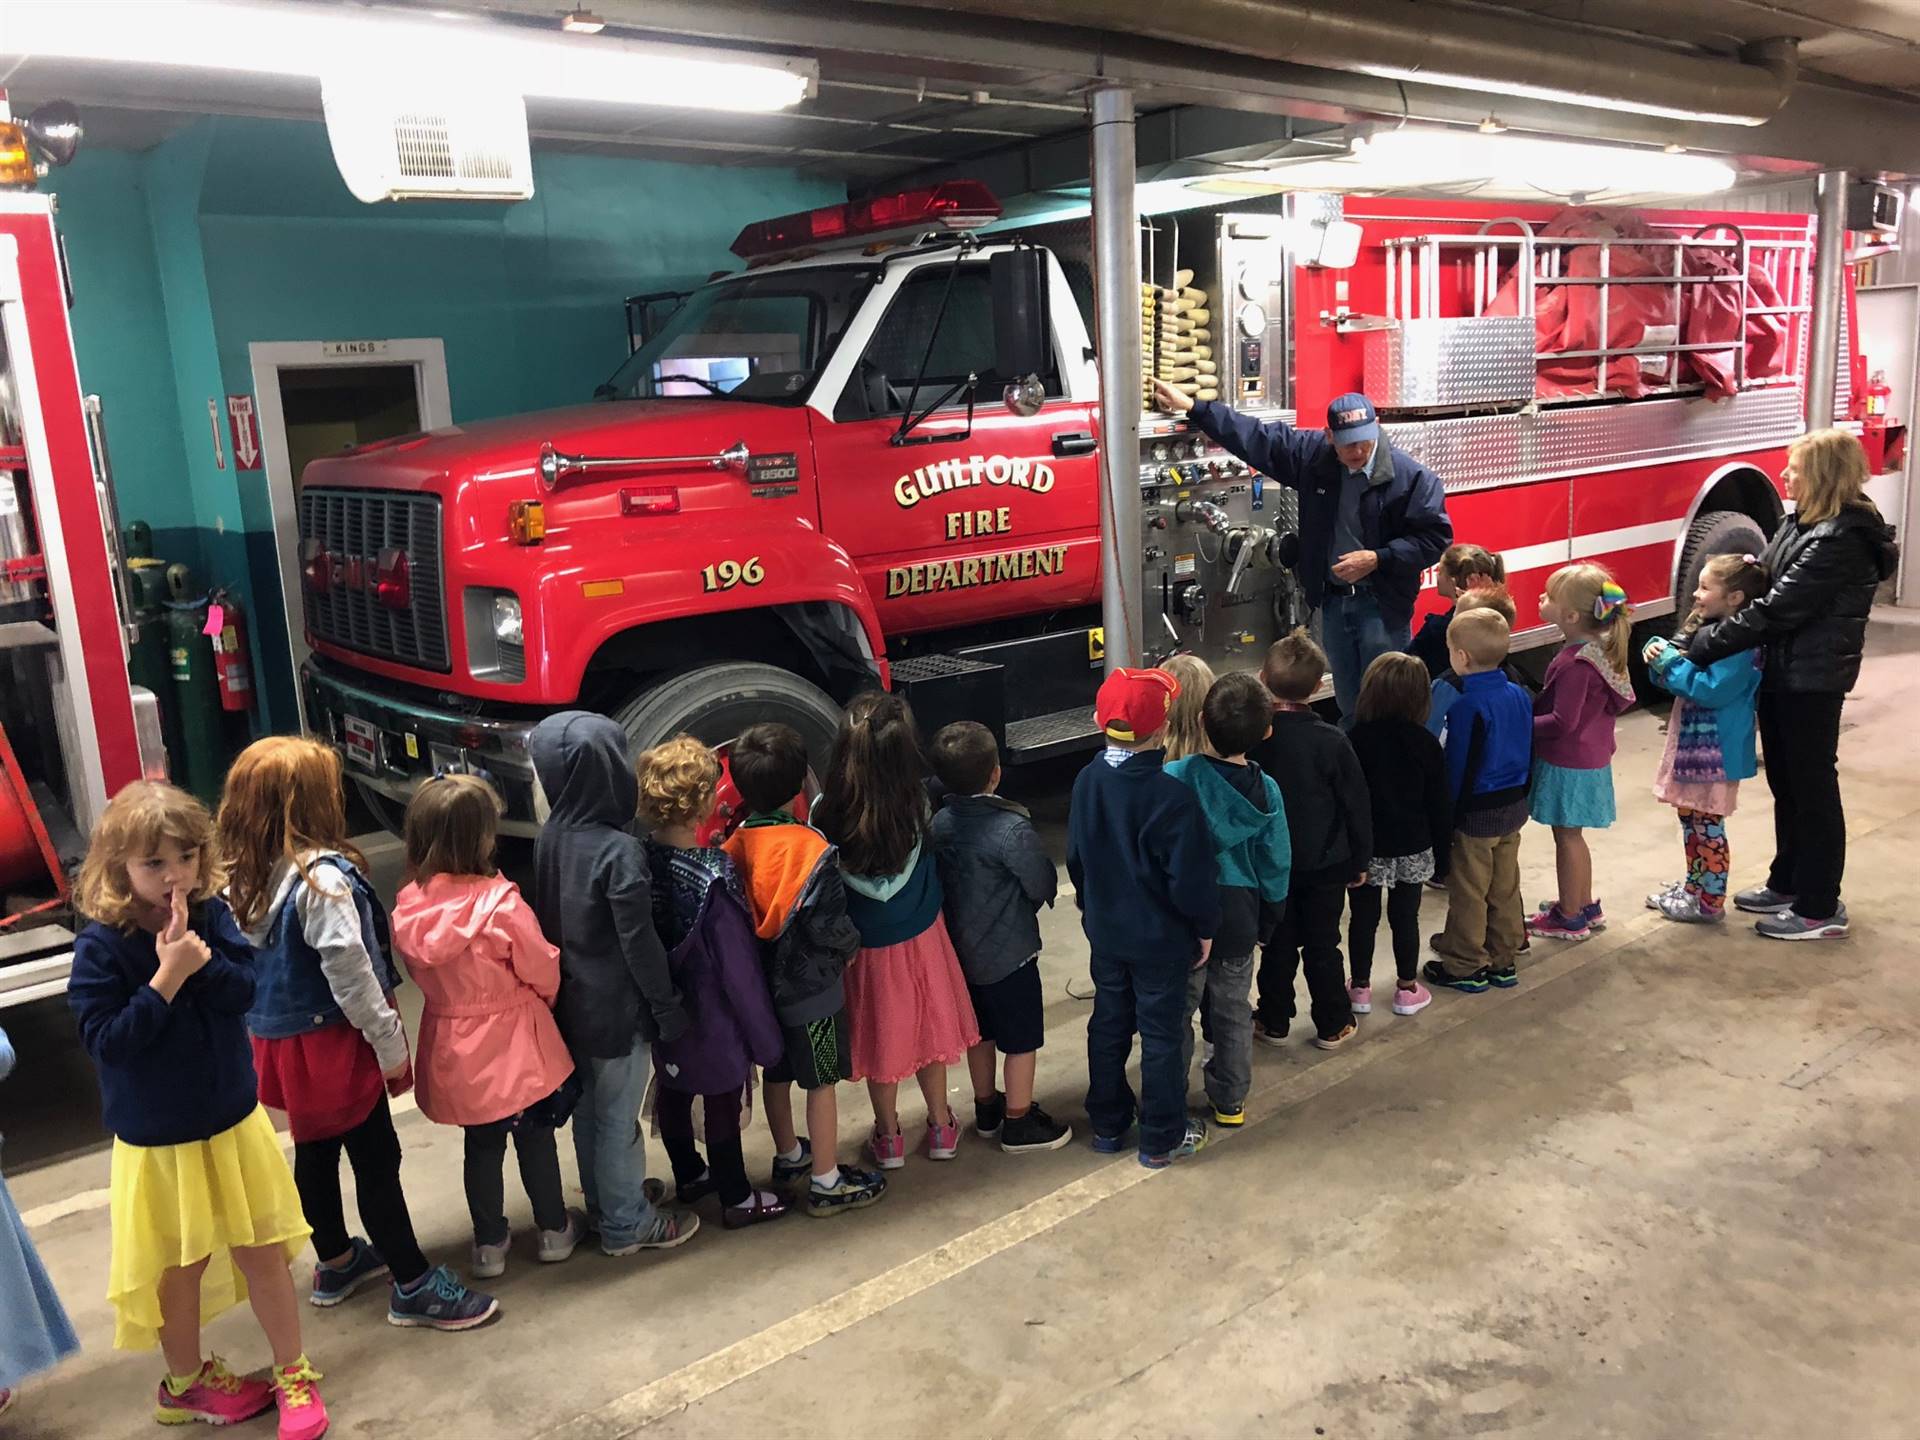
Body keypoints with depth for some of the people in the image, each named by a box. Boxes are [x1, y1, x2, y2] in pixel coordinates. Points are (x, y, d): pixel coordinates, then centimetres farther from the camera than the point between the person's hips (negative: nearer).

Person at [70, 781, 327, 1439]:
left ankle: (293, 1374, 28)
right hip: (157, 1139, -3)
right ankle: (185, 1383, 39)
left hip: (234, 1120, 3)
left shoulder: (212, 916, -8)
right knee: (180, 1266, 15)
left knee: (263, 1251, 11)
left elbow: (246, 990, -14)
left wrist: (198, 958, -30)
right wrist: (167, 978, -29)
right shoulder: (101, 945, -18)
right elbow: (104, 1038, -21)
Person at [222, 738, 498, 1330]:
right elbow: (349, 972, -23)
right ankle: (413, 1286, 11)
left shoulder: (242, 878, 1)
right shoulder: (322, 878, -25)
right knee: (376, 1158, 2)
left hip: (280, 1040, 8)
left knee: (315, 1150, 21)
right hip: (333, 1041, -8)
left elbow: (249, 965, 8)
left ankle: (335, 1262, 38)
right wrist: (390, 1045, -13)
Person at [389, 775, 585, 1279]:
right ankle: (554, 1230, 32)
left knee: (481, 1146, 21)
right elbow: (543, 970, -14)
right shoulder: (501, 905, -26)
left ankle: (489, 1243, 32)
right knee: (536, 1139, 16)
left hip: (454, 1049, 4)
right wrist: (546, 998, 8)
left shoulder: (408, 907, -10)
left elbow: (419, 972, 3)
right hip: (512, 1043, -4)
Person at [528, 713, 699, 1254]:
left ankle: (605, 1198, 41)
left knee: (588, 1107, 22)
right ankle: (627, 1224, 24)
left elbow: (546, 918, 7)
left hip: (570, 1002, 7)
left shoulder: (551, 836, -4)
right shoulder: (620, 851, -26)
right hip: (615, 1008, -7)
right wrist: (668, 1006, -10)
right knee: (618, 1118, 8)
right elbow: (639, 942, -21)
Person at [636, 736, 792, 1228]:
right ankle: (737, 1199, 29)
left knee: (674, 1092, 23)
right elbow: (738, 965, -23)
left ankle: (689, 1177, 45)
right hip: (714, 1015, -6)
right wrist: (766, 1037, -12)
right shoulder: (713, 876, -30)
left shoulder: (642, 860, -12)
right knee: (722, 1103, 11)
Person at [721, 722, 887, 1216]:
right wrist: (852, 944, -2)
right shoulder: (811, 850, -25)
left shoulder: (736, 843, -9)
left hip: (764, 983, 6)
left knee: (777, 1073, 22)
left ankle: (788, 1155, 42)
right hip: (810, 987, -6)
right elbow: (826, 924, -22)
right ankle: (826, 1184, 18)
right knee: (821, 1083, 8)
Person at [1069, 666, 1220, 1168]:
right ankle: (1162, 1139, 23)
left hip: (1105, 931, 6)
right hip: (1161, 937, -5)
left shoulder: (1087, 781, -8)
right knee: (1161, 1034, 9)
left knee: (1109, 1024, 19)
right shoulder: (1172, 796, -26)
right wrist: (1204, 928, -4)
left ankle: (1107, 1124, 33)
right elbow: (1190, 878, -20)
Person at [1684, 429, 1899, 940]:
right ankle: (1788, 883, 32)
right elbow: (1765, 583, 12)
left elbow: (1778, 609, -25)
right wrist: (1705, 633, 0)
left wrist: (1706, 644, -21)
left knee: (1812, 787, 1)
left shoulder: (1840, 540, -22)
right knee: (1785, 782, 18)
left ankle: (1819, 909, 12)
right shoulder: (1805, 522, 8)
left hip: (1811, 680, -9)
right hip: (1783, 672, 9)